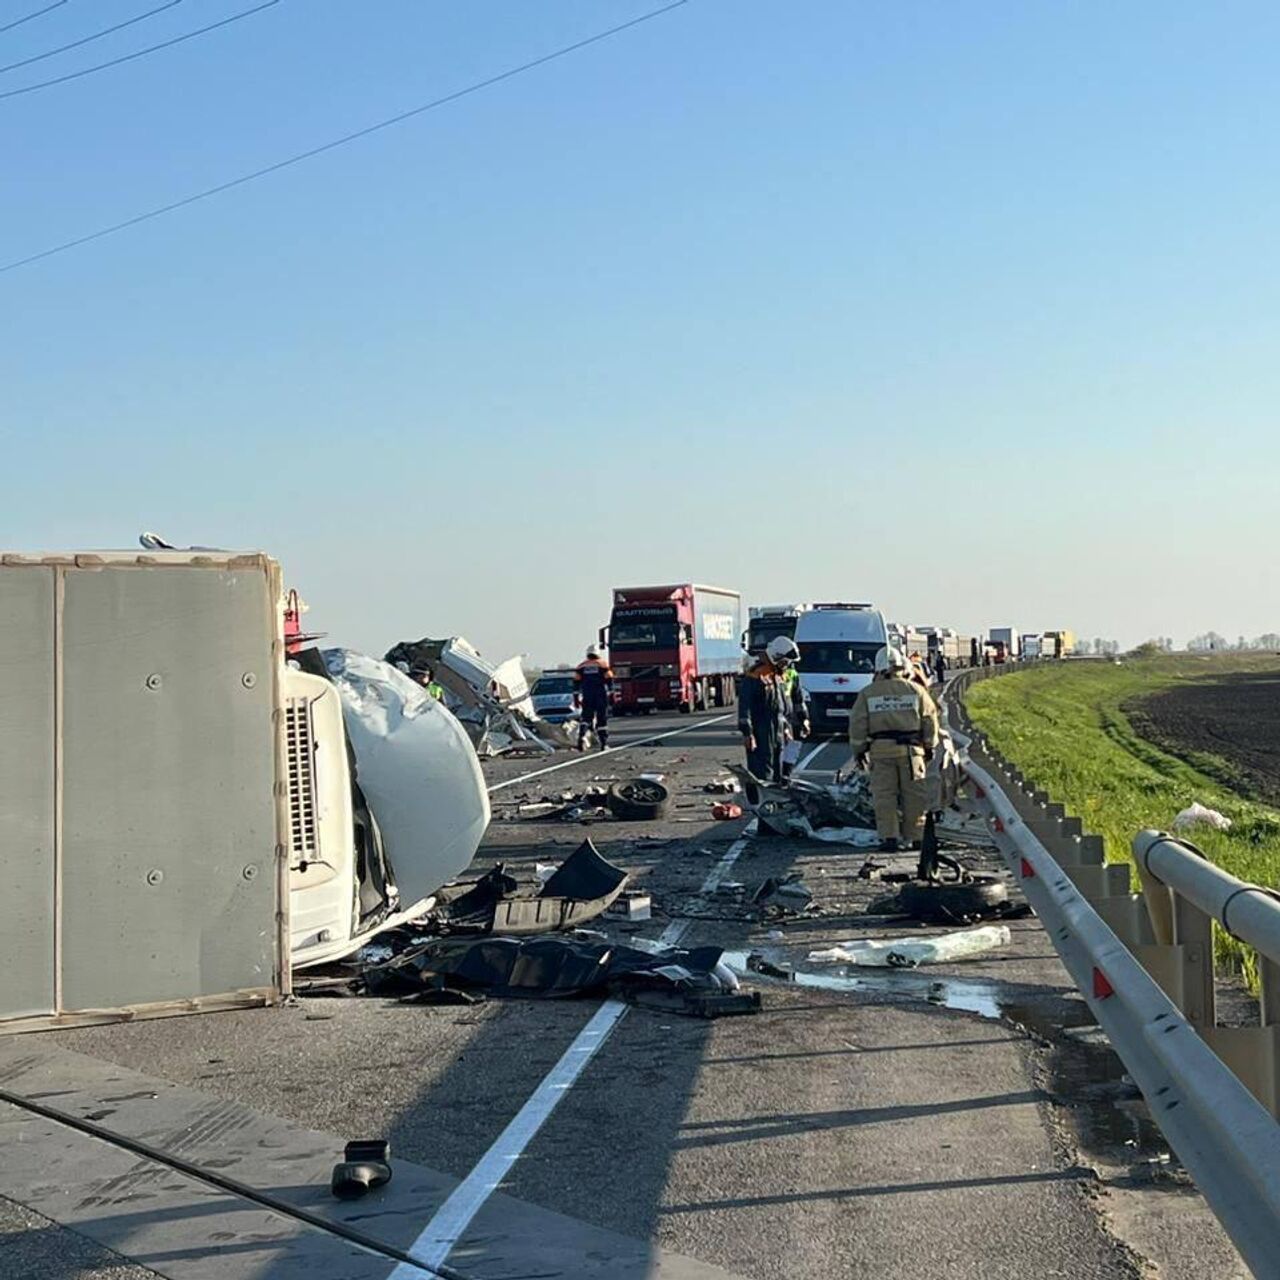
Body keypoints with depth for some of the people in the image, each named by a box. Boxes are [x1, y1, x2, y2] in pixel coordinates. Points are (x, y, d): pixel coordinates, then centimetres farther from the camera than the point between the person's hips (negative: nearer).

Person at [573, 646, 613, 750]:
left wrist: (577, 697, 8)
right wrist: (611, 693, 4)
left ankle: (581, 736, -22)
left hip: (587, 697, 1)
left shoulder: (581, 666, 8)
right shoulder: (603, 665, 3)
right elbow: (609, 680, -2)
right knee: (602, 719, 5)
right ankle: (604, 743, 5)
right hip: (601, 696, -1)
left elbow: (576, 682, 5)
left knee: (586, 718, 4)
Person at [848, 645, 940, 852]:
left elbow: (857, 725, 3)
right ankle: (916, 837, 10)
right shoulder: (916, 691, 4)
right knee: (914, 795, 8)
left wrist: (858, 750, 13)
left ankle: (889, 837, -3)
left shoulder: (868, 694, 2)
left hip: (881, 750, -1)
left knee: (884, 796, 3)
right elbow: (930, 720, 7)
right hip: (911, 749, 1)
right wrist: (930, 746, 18)